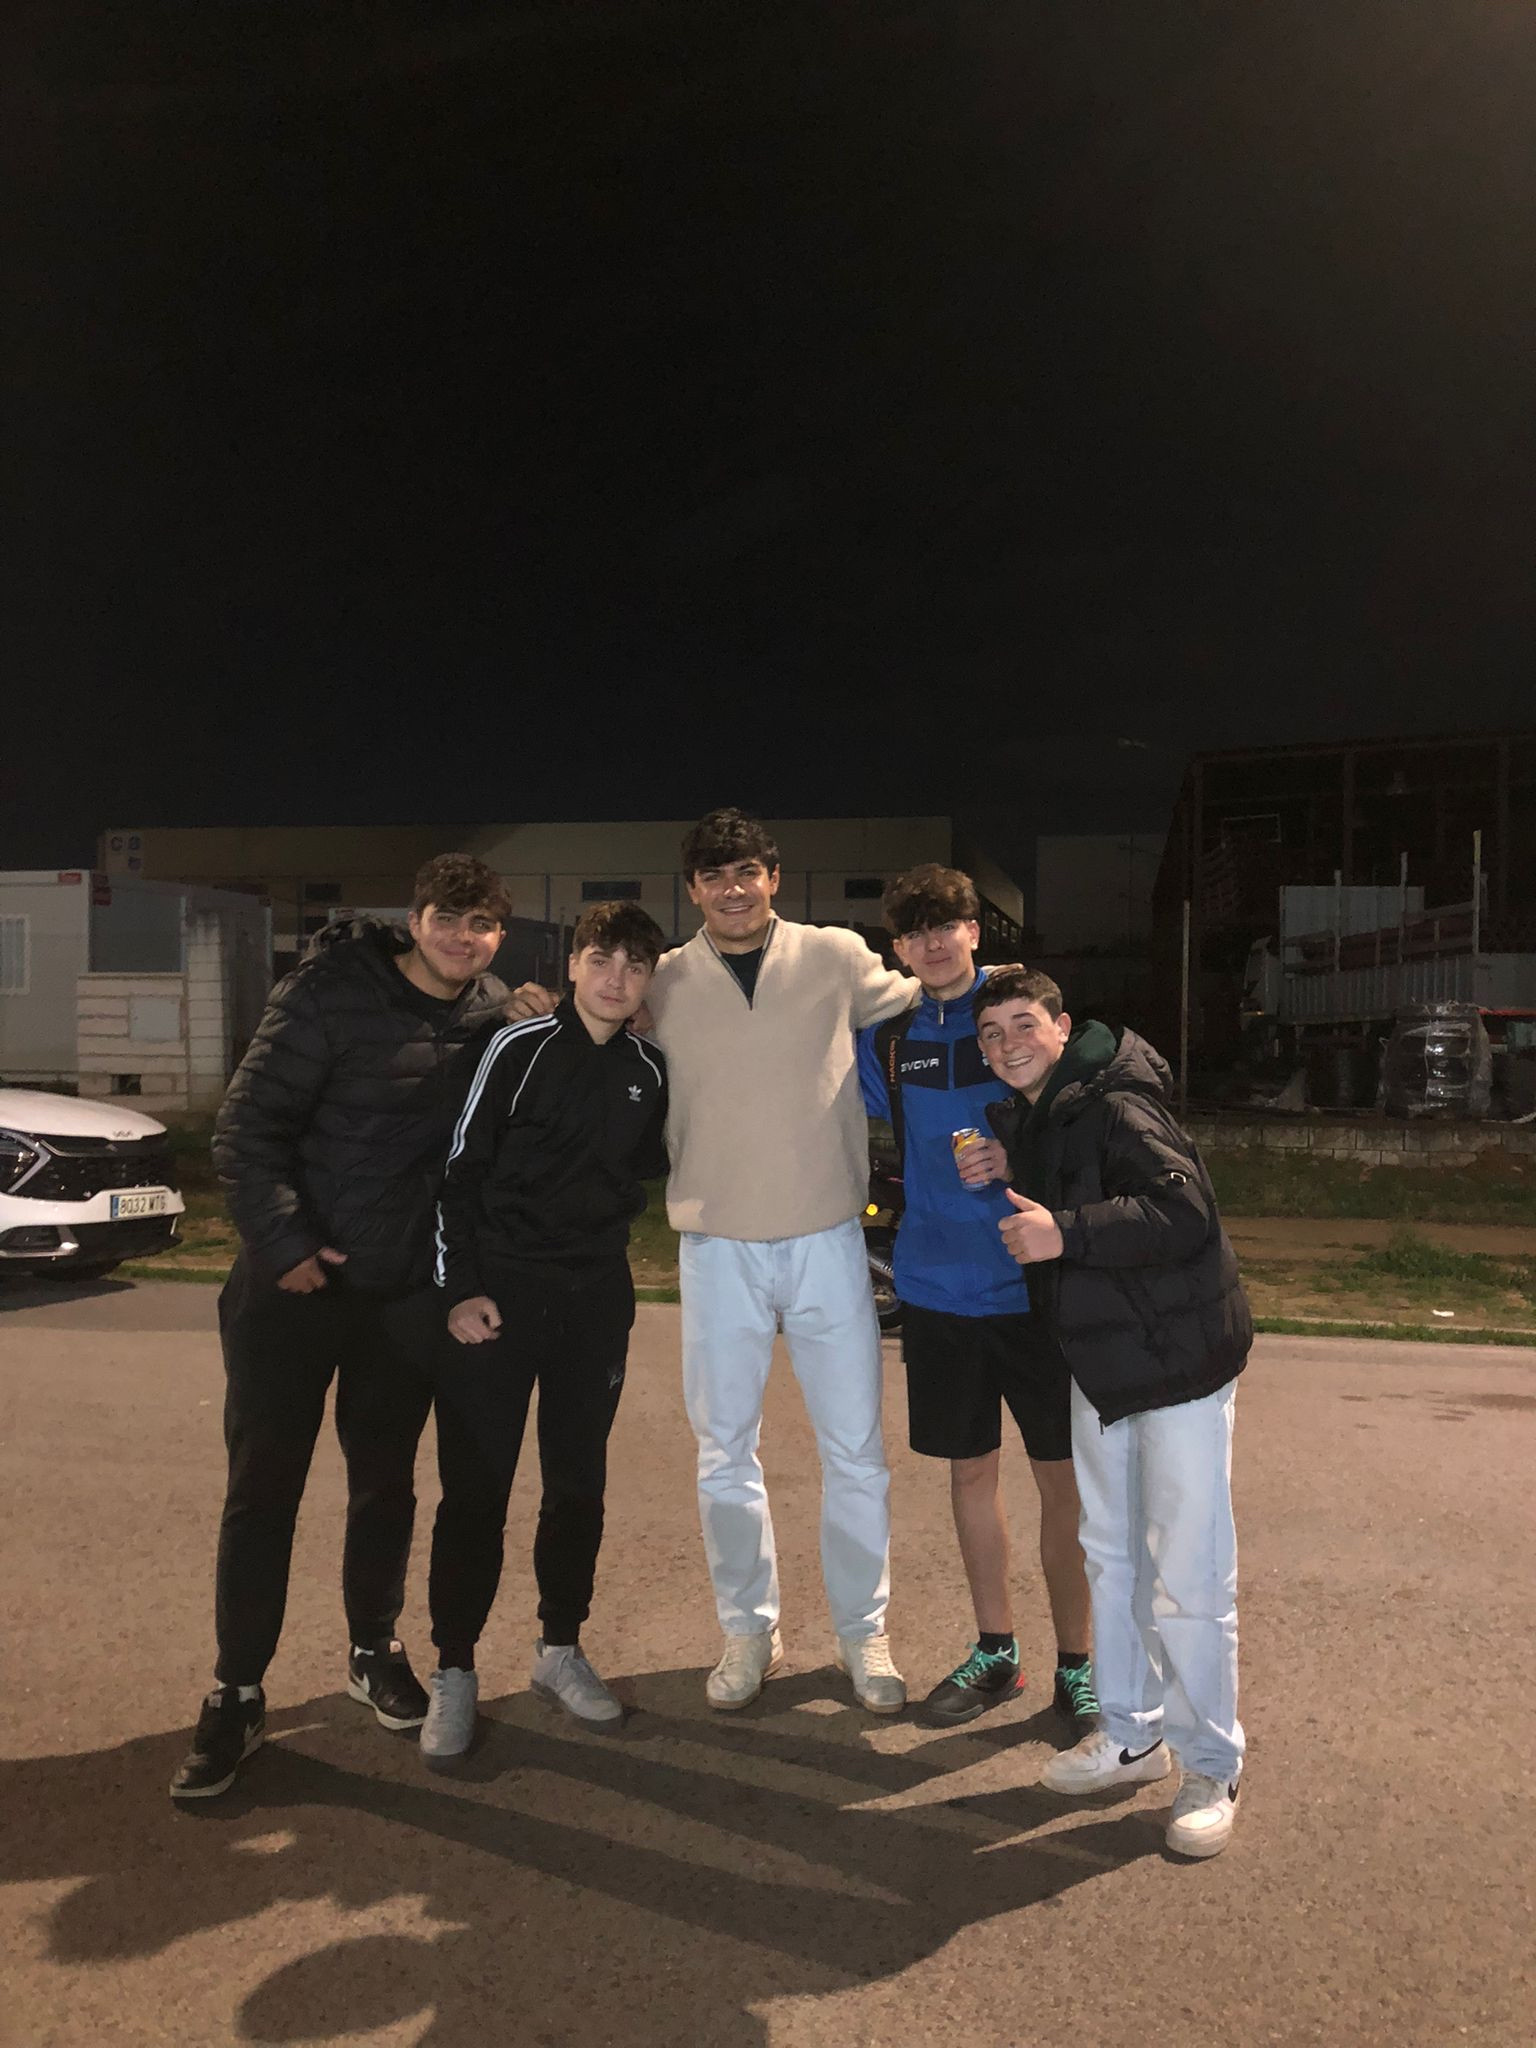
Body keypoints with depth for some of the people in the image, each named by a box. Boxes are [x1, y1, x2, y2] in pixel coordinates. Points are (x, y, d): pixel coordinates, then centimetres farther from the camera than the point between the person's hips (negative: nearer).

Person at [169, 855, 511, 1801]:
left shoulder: (498, 1015, -1)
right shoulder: (332, 995, -13)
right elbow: (246, 1128, -12)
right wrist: (284, 1242, -16)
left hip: (407, 1294, 3)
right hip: (294, 1284, -3)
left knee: (387, 1482, 15)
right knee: (263, 1489, 5)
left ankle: (375, 1651, 36)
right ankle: (237, 1696, 20)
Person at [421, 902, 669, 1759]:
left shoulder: (650, 1071, 5)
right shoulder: (520, 1047, -7)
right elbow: (460, 1168, -7)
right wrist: (460, 1289, -11)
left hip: (597, 1299, 4)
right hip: (499, 1289, -4)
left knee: (579, 1484, 12)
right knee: (475, 1486, 1)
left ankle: (561, 1648, 29)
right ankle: (455, 1669, 17)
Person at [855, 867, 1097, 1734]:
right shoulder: (887, 1037, 4)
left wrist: (1018, 1157, -21)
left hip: (1030, 1280, -3)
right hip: (938, 1287, 3)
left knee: (1062, 1475, 5)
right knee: (971, 1467, 14)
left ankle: (1076, 1664, 22)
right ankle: (996, 1650, 32)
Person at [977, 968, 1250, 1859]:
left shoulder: (1117, 1108, -19)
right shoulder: (1025, 1120, 8)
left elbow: (1186, 1211, -29)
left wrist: (1065, 1233, -32)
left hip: (1180, 1361, -9)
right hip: (1100, 1365, 9)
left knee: (1187, 1579, -2)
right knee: (1111, 1554, 18)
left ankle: (1212, 1767, 18)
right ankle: (1132, 1736, 35)